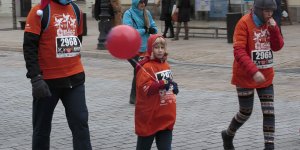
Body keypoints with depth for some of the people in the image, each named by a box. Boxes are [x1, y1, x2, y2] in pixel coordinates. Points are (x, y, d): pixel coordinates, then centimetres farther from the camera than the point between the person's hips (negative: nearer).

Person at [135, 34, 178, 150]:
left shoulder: (165, 65, 10)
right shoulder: (146, 67, -15)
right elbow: (145, 88, -25)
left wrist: (173, 86, 5)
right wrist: (163, 84, -32)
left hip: (166, 117, 6)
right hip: (149, 118, -6)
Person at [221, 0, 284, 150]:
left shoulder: (270, 23, 3)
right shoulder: (244, 23, -17)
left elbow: (277, 47, 4)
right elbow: (239, 52, -23)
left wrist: (274, 28, -13)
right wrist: (254, 71, -31)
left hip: (266, 76, 5)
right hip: (246, 76, -5)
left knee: (269, 111, -2)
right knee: (246, 112, 7)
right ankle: (228, 135, 33)